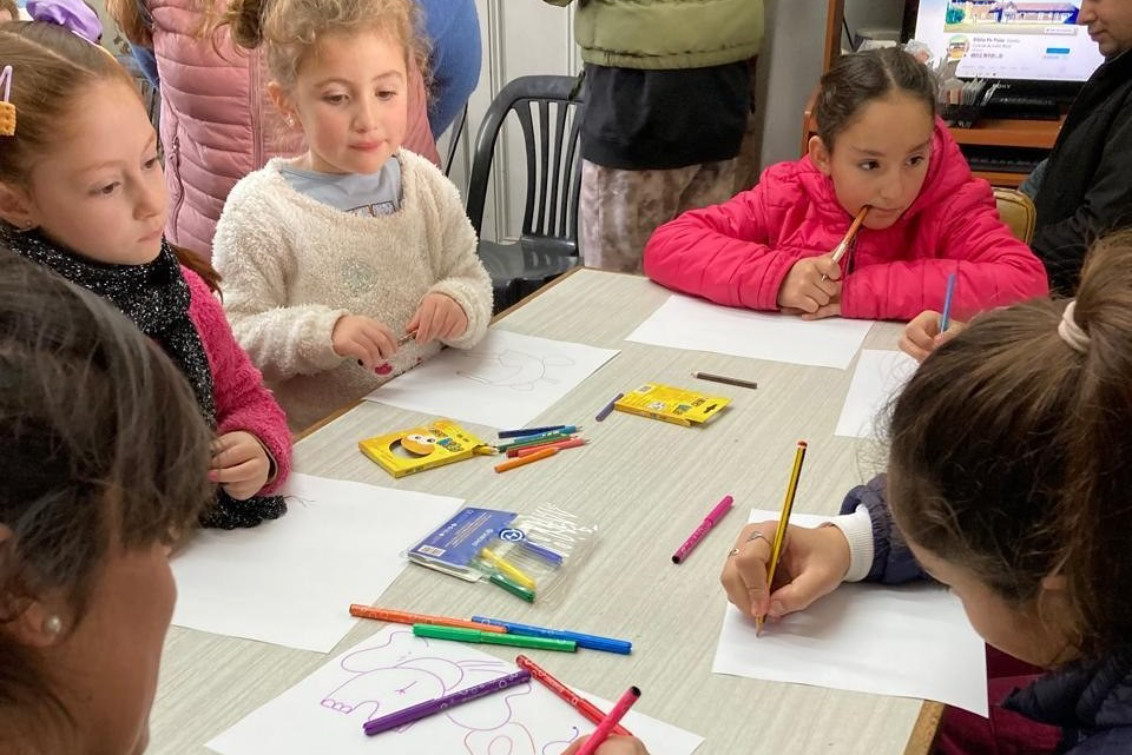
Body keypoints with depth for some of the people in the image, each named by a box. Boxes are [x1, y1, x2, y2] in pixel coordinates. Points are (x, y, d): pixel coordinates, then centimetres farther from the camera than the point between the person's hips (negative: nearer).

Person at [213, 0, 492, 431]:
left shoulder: (428, 186, 6)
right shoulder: (258, 209, -7)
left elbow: (472, 280, 11)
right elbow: (235, 336, -9)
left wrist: (459, 304, -11)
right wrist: (322, 334, -25)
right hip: (317, 442, -5)